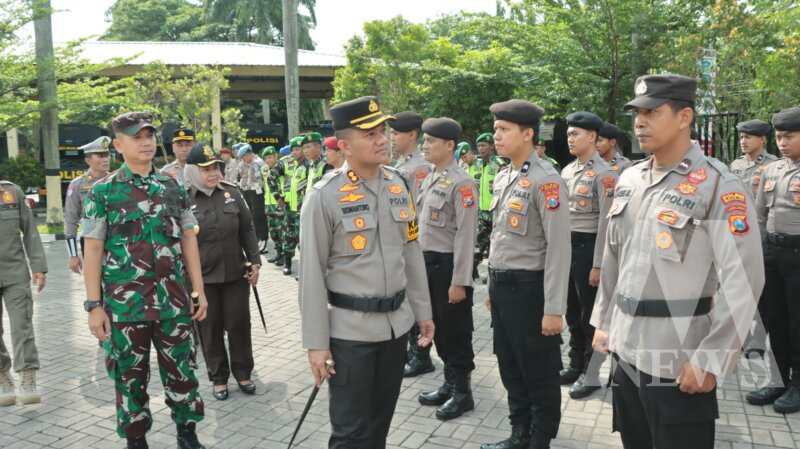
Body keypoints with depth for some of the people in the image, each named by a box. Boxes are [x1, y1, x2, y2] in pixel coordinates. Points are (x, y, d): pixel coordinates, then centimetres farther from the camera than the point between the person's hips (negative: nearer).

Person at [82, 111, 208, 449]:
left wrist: (199, 290, 6)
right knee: (130, 376, 10)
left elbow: (188, 239, 9)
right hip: (124, 303, -2)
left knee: (181, 370, 10)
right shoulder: (103, 191, -2)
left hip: (173, 299, 2)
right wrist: (94, 305, -8)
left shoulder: (173, 187, 6)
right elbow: (92, 250, -3)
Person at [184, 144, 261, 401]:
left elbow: (247, 230, 7)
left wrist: (254, 262, 2)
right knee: (211, 329, 8)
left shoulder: (232, 193, 2)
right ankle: (218, 378, 24)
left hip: (236, 273, 2)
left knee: (239, 324, 9)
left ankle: (243, 373, 26)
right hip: (202, 278, -2)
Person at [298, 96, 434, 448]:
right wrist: (316, 342, -11)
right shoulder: (324, 196, -13)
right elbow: (311, 274, -12)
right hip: (350, 329, -5)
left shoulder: (397, 184, 5)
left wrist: (423, 312, 13)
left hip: (396, 324, 5)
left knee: (381, 421, 19)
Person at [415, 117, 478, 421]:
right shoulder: (430, 178, 11)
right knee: (439, 328, 17)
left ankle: (462, 392, 19)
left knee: (456, 332, 4)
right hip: (428, 262, 8)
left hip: (449, 264, -8)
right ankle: (449, 383, 32)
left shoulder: (461, 182, -16)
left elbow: (465, 234, -19)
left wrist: (459, 281, -20)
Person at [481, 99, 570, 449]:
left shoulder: (546, 179, -16)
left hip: (529, 287, -8)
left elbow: (559, 247, -19)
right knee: (510, 368, 19)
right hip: (502, 286, 8)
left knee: (540, 374, 8)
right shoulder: (502, 177, 10)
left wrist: (554, 309, -20)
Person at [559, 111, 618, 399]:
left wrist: (598, 265, -17)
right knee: (572, 311, 16)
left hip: (588, 246, -7)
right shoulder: (567, 171, 11)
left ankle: (591, 374, 15)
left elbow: (606, 222, -15)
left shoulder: (604, 174, -13)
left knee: (590, 313, 3)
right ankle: (575, 366, 30)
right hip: (566, 244, 7)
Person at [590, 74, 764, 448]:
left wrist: (709, 360, -17)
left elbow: (742, 280, -16)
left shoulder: (718, 186, -13)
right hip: (626, 356, 6)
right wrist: (604, 322, 15)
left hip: (680, 367, -6)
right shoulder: (628, 180, 8)